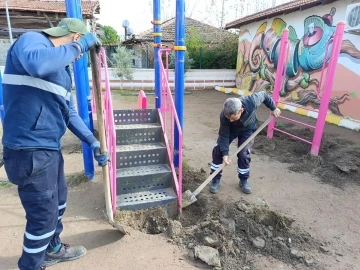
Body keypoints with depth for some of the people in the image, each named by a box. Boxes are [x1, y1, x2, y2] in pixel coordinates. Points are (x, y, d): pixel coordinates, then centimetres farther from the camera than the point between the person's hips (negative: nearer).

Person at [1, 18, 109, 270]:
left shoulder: (62, 68, 16)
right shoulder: (31, 40, -8)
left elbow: (70, 113, 18)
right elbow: (37, 64, -35)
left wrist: (94, 143, 14)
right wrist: (80, 46, -20)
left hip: (50, 147, 10)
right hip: (30, 151, -9)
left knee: (58, 201, 23)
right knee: (44, 214, 3)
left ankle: (52, 249, 46)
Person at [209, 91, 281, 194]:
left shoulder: (251, 102, -40)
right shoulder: (224, 115, -37)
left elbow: (263, 95, -17)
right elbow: (224, 135, -26)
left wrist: (273, 108, -4)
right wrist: (225, 153, -32)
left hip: (247, 129, 0)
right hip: (230, 129, 0)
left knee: (243, 153, -12)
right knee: (218, 150, -12)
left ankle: (244, 180, 12)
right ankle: (215, 179, 4)